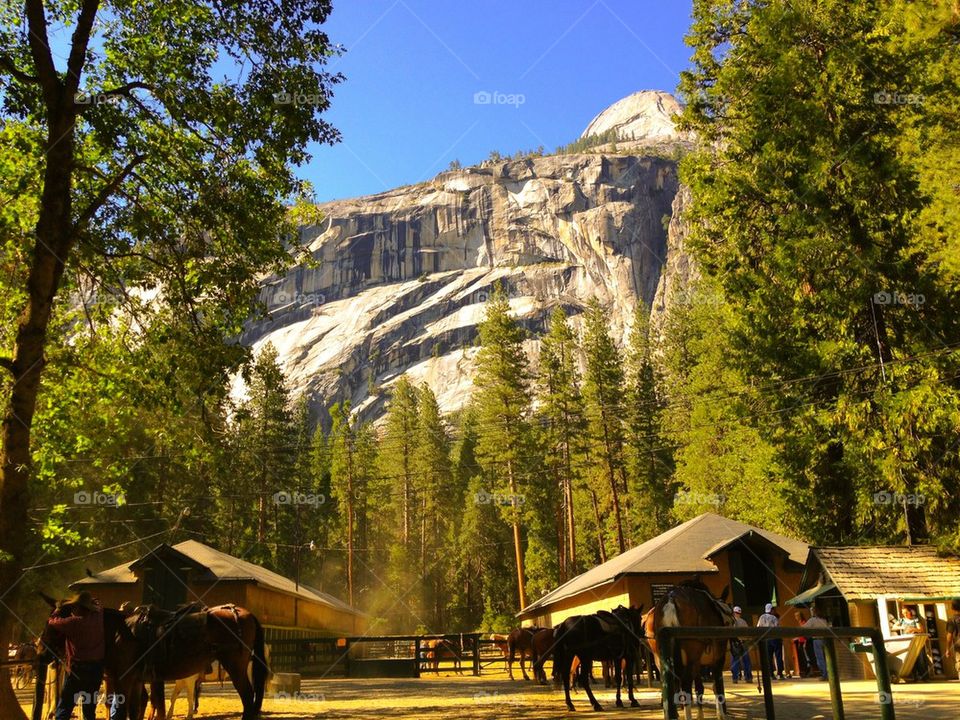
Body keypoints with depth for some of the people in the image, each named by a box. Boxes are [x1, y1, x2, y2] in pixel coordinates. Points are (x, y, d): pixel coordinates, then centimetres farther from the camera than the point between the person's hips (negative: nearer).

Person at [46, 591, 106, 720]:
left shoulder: (74, 622, -17)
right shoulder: (98, 617, -2)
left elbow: (52, 621, -3)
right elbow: (98, 606, 21)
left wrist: (59, 609, 13)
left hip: (77, 670, -5)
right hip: (97, 671, 5)